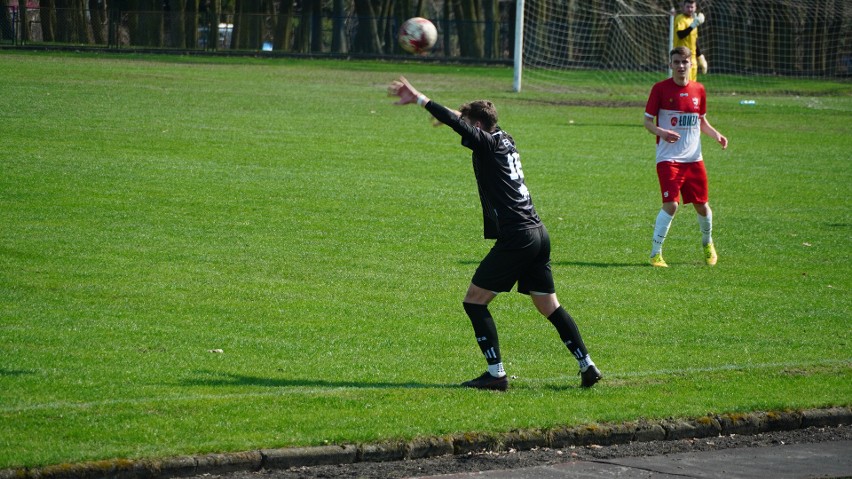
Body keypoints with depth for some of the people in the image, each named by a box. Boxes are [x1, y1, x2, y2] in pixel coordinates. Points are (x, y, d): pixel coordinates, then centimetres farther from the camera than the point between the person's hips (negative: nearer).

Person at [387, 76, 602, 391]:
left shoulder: (488, 144, -6)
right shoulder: (505, 141, 17)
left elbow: (458, 124, -21)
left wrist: (419, 99, -23)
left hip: (516, 237, -9)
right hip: (539, 234, 9)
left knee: (474, 301, -2)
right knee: (550, 308, 15)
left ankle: (496, 374, -7)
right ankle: (587, 367, 13)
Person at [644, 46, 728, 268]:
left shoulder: (698, 90, 7)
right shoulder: (660, 89, -5)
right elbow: (647, 121, -3)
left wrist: (717, 135, 1)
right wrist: (661, 132, -24)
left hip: (694, 157, 4)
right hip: (668, 158, -4)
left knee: (702, 205, 10)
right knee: (670, 205, -17)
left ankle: (708, 243, 38)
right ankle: (655, 254, -8)